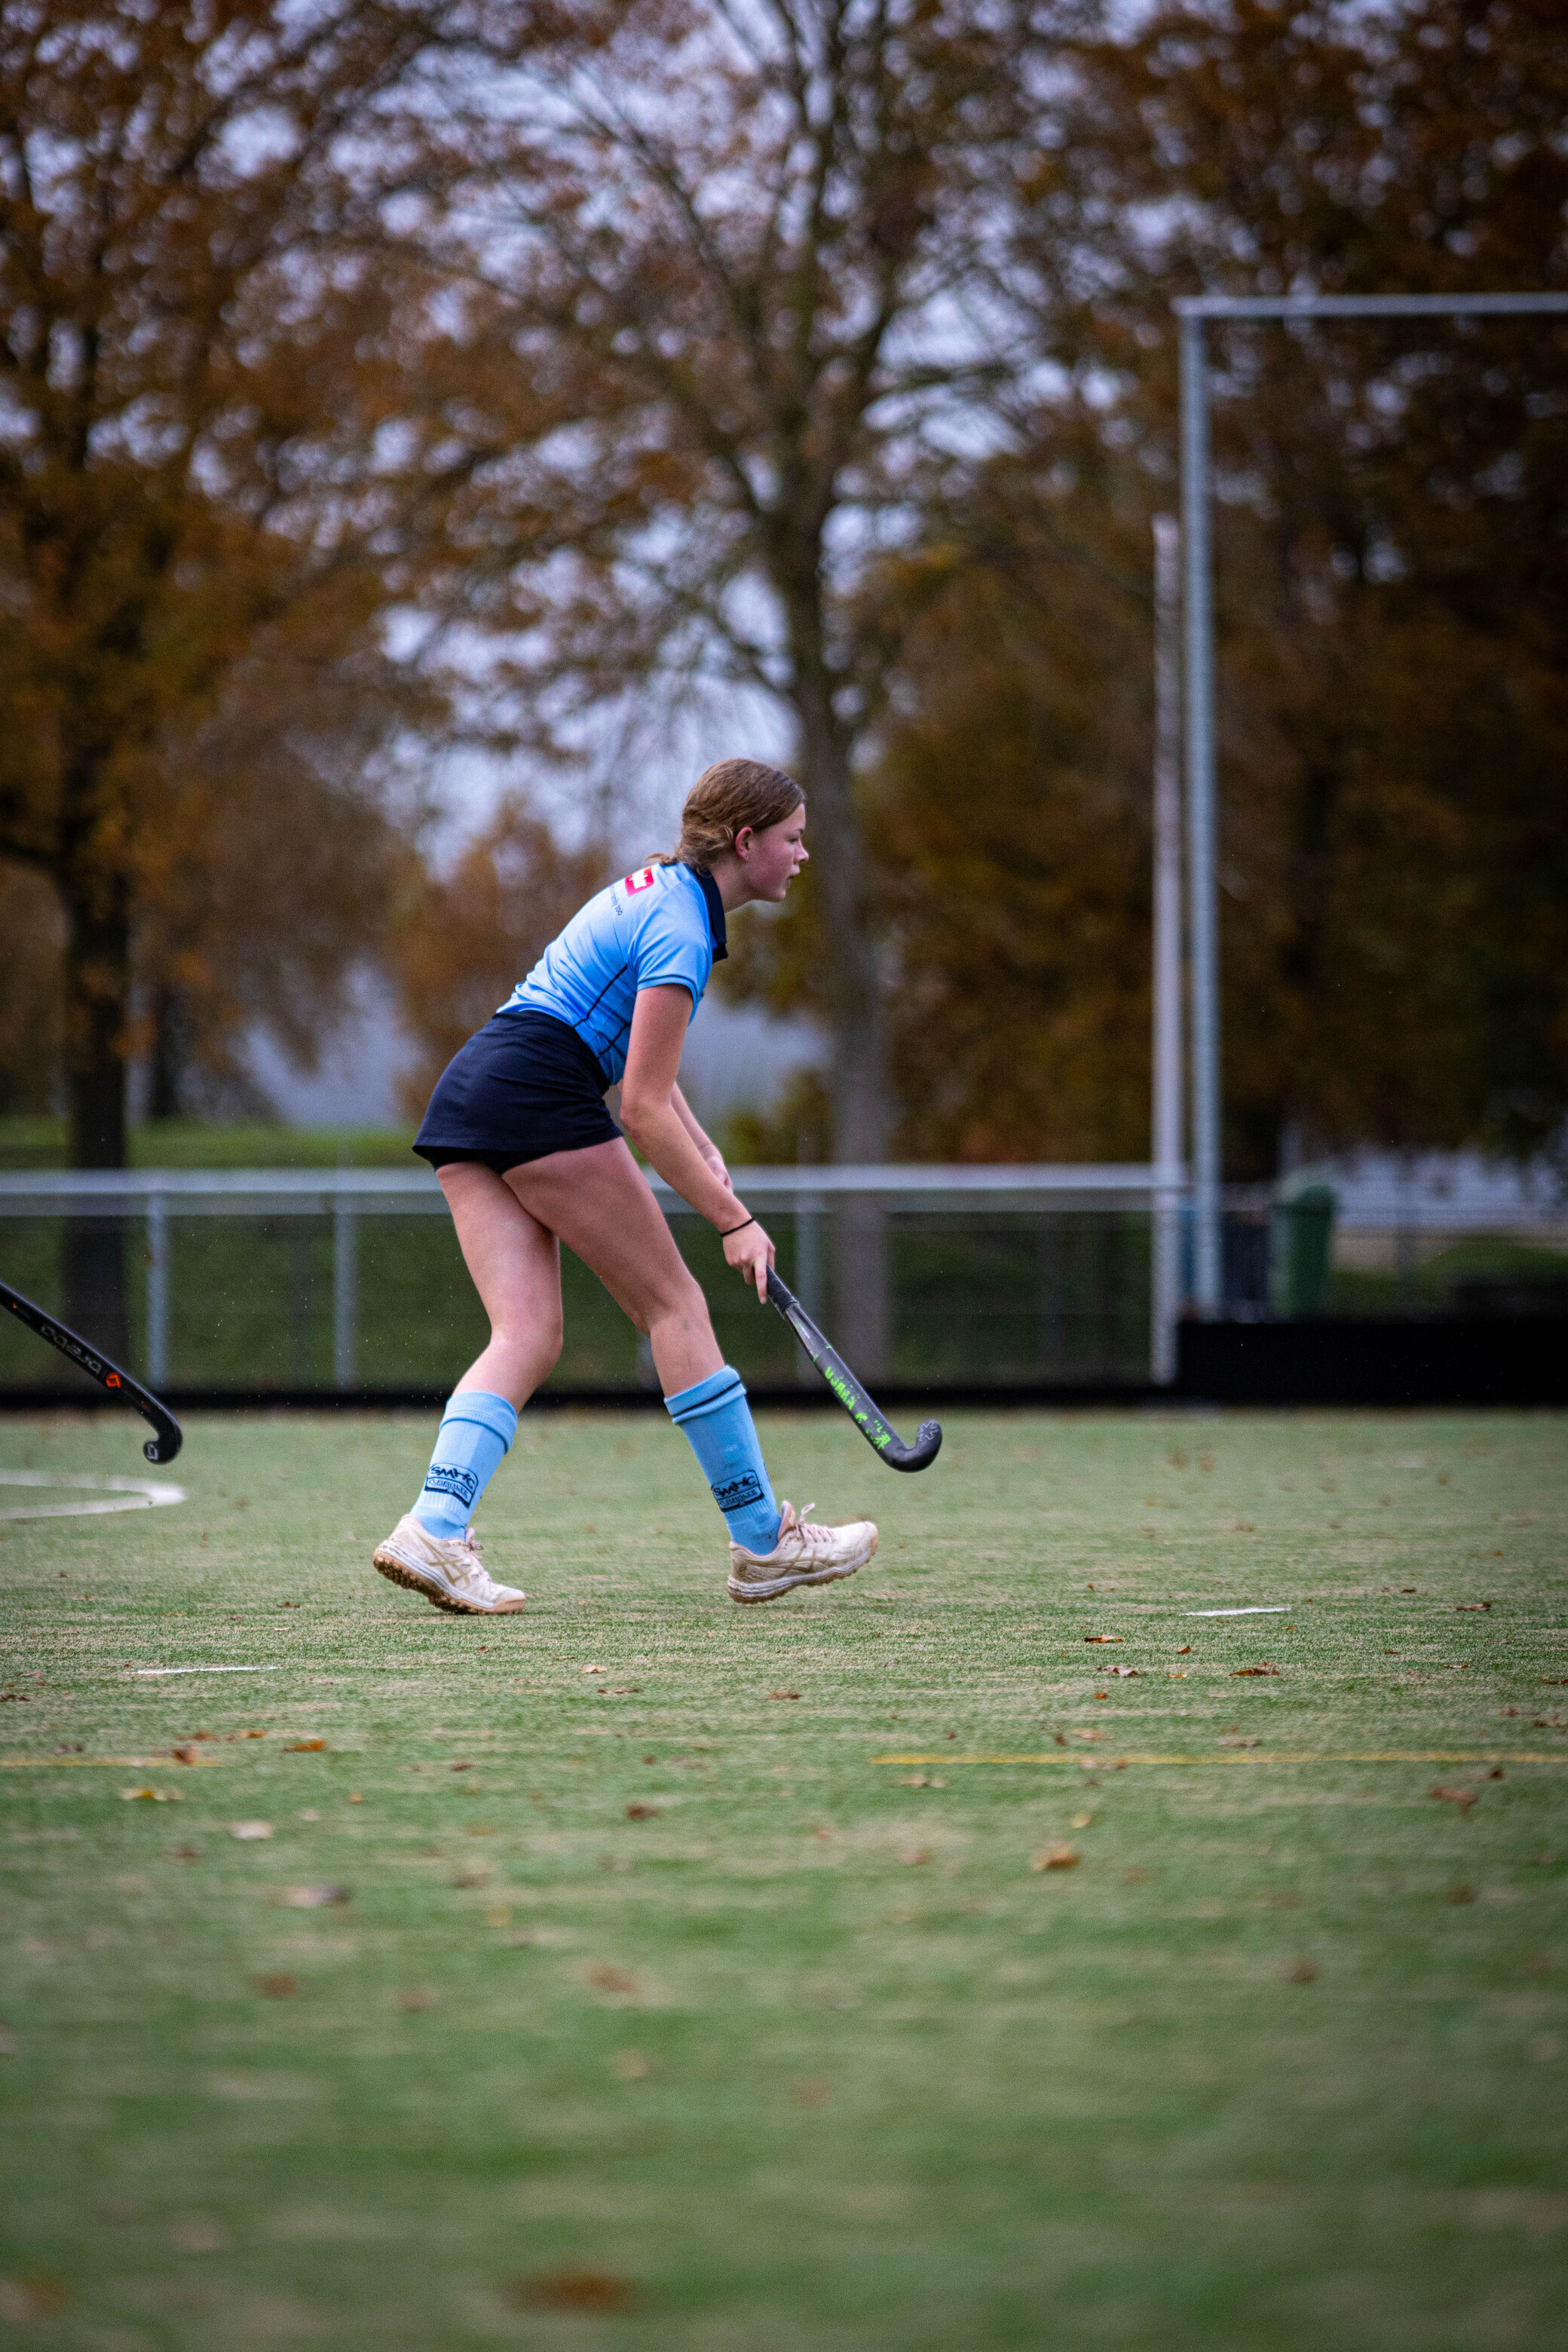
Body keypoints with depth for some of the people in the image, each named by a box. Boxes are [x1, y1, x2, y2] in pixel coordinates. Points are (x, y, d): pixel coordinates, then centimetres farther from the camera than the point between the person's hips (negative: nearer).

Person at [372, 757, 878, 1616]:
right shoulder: (680, 931, -11)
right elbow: (643, 1109, -14)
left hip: (463, 1096, 9)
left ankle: (434, 1526, -20)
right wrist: (732, 1220, -8)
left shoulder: (661, 888, 20)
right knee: (674, 1303, 0)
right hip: (538, 1095, -9)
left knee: (528, 1334, -1)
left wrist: (699, 1147, 16)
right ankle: (763, 1543, 5)